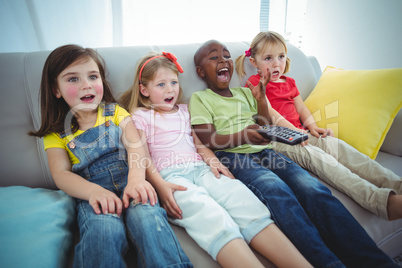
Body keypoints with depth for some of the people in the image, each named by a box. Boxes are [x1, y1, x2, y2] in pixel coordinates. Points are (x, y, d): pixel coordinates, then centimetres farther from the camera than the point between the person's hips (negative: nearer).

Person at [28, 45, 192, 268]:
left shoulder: (116, 112, 15)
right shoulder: (57, 133, 14)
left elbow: (136, 145, -3)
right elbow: (61, 174, 0)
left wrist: (136, 179, -25)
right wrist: (94, 191, -23)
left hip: (129, 184, 1)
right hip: (92, 194, 0)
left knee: (147, 216, -33)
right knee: (104, 230, -35)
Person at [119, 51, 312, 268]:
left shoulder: (184, 110, 29)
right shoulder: (140, 116, 14)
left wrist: (212, 159, 1)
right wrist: (160, 185, -15)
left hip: (200, 168, 4)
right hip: (169, 174, -3)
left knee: (244, 201, -24)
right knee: (211, 217, -34)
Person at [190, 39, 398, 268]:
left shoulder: (244, 92, 26)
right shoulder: (200, 98, 9)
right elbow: (208, 140, -5)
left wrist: (261, 99, 6)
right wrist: (242, 135, -23)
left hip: (263, 152, 5)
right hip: (232, 157, -4)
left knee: (312, 187, -23)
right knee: (276, 188, -36)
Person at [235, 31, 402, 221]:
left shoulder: (289, 82, 28)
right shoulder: (255, 82, 3)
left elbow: (301, 108, 25)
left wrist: (311, 126, 3)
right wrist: (293, 131, -17)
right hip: (276, 139, -7)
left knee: (337, 145, -19)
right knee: (314, 155, -32)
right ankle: (380, 200, -47)